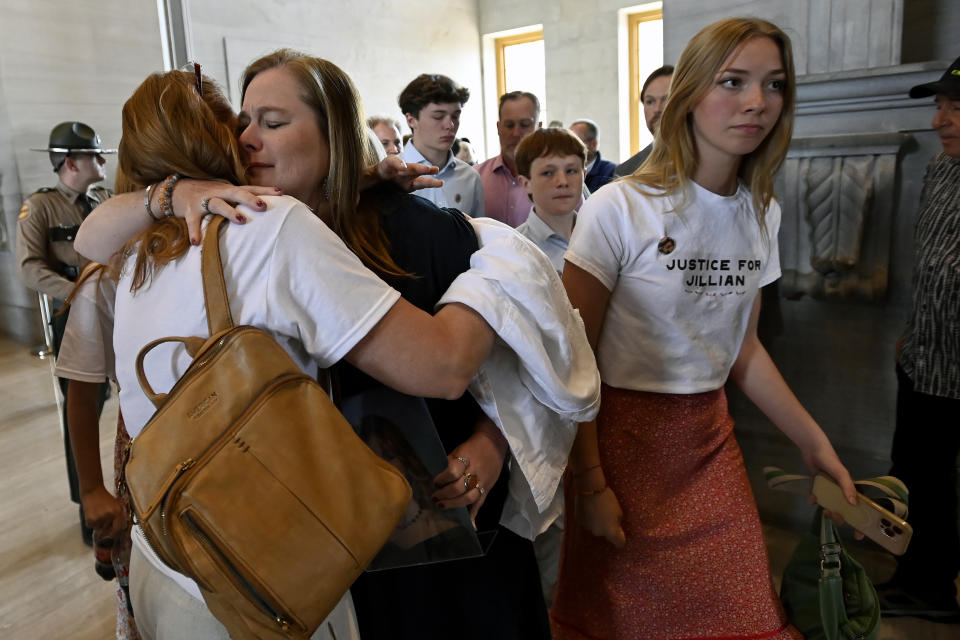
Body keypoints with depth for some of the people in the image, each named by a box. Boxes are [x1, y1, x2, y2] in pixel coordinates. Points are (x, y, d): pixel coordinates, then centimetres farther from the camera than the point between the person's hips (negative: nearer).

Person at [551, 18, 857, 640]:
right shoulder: (619, 208, -16)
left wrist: (815, 442, 7)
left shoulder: (763, 213, 3)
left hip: (711, 437, 5)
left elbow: (742, 346, 12)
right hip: (624, 433, -5)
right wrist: (590, 484, -14)